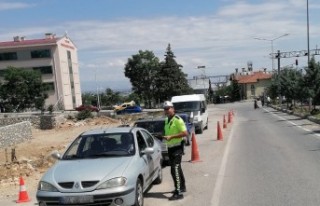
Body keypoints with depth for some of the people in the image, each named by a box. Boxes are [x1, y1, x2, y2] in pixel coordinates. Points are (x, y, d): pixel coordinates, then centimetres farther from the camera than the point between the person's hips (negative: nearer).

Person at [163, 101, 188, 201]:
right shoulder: (167, 120, 12)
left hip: (177, 147, -9)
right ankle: (182, 187, 35)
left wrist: (171, 137, -24)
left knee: (175, 169, -13)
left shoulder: (177, 119, -15)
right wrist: (166, 137, 10)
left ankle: (178, 193, -9)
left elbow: (185, 133, -21)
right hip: (170, 147, 9)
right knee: (177, 168, 20)